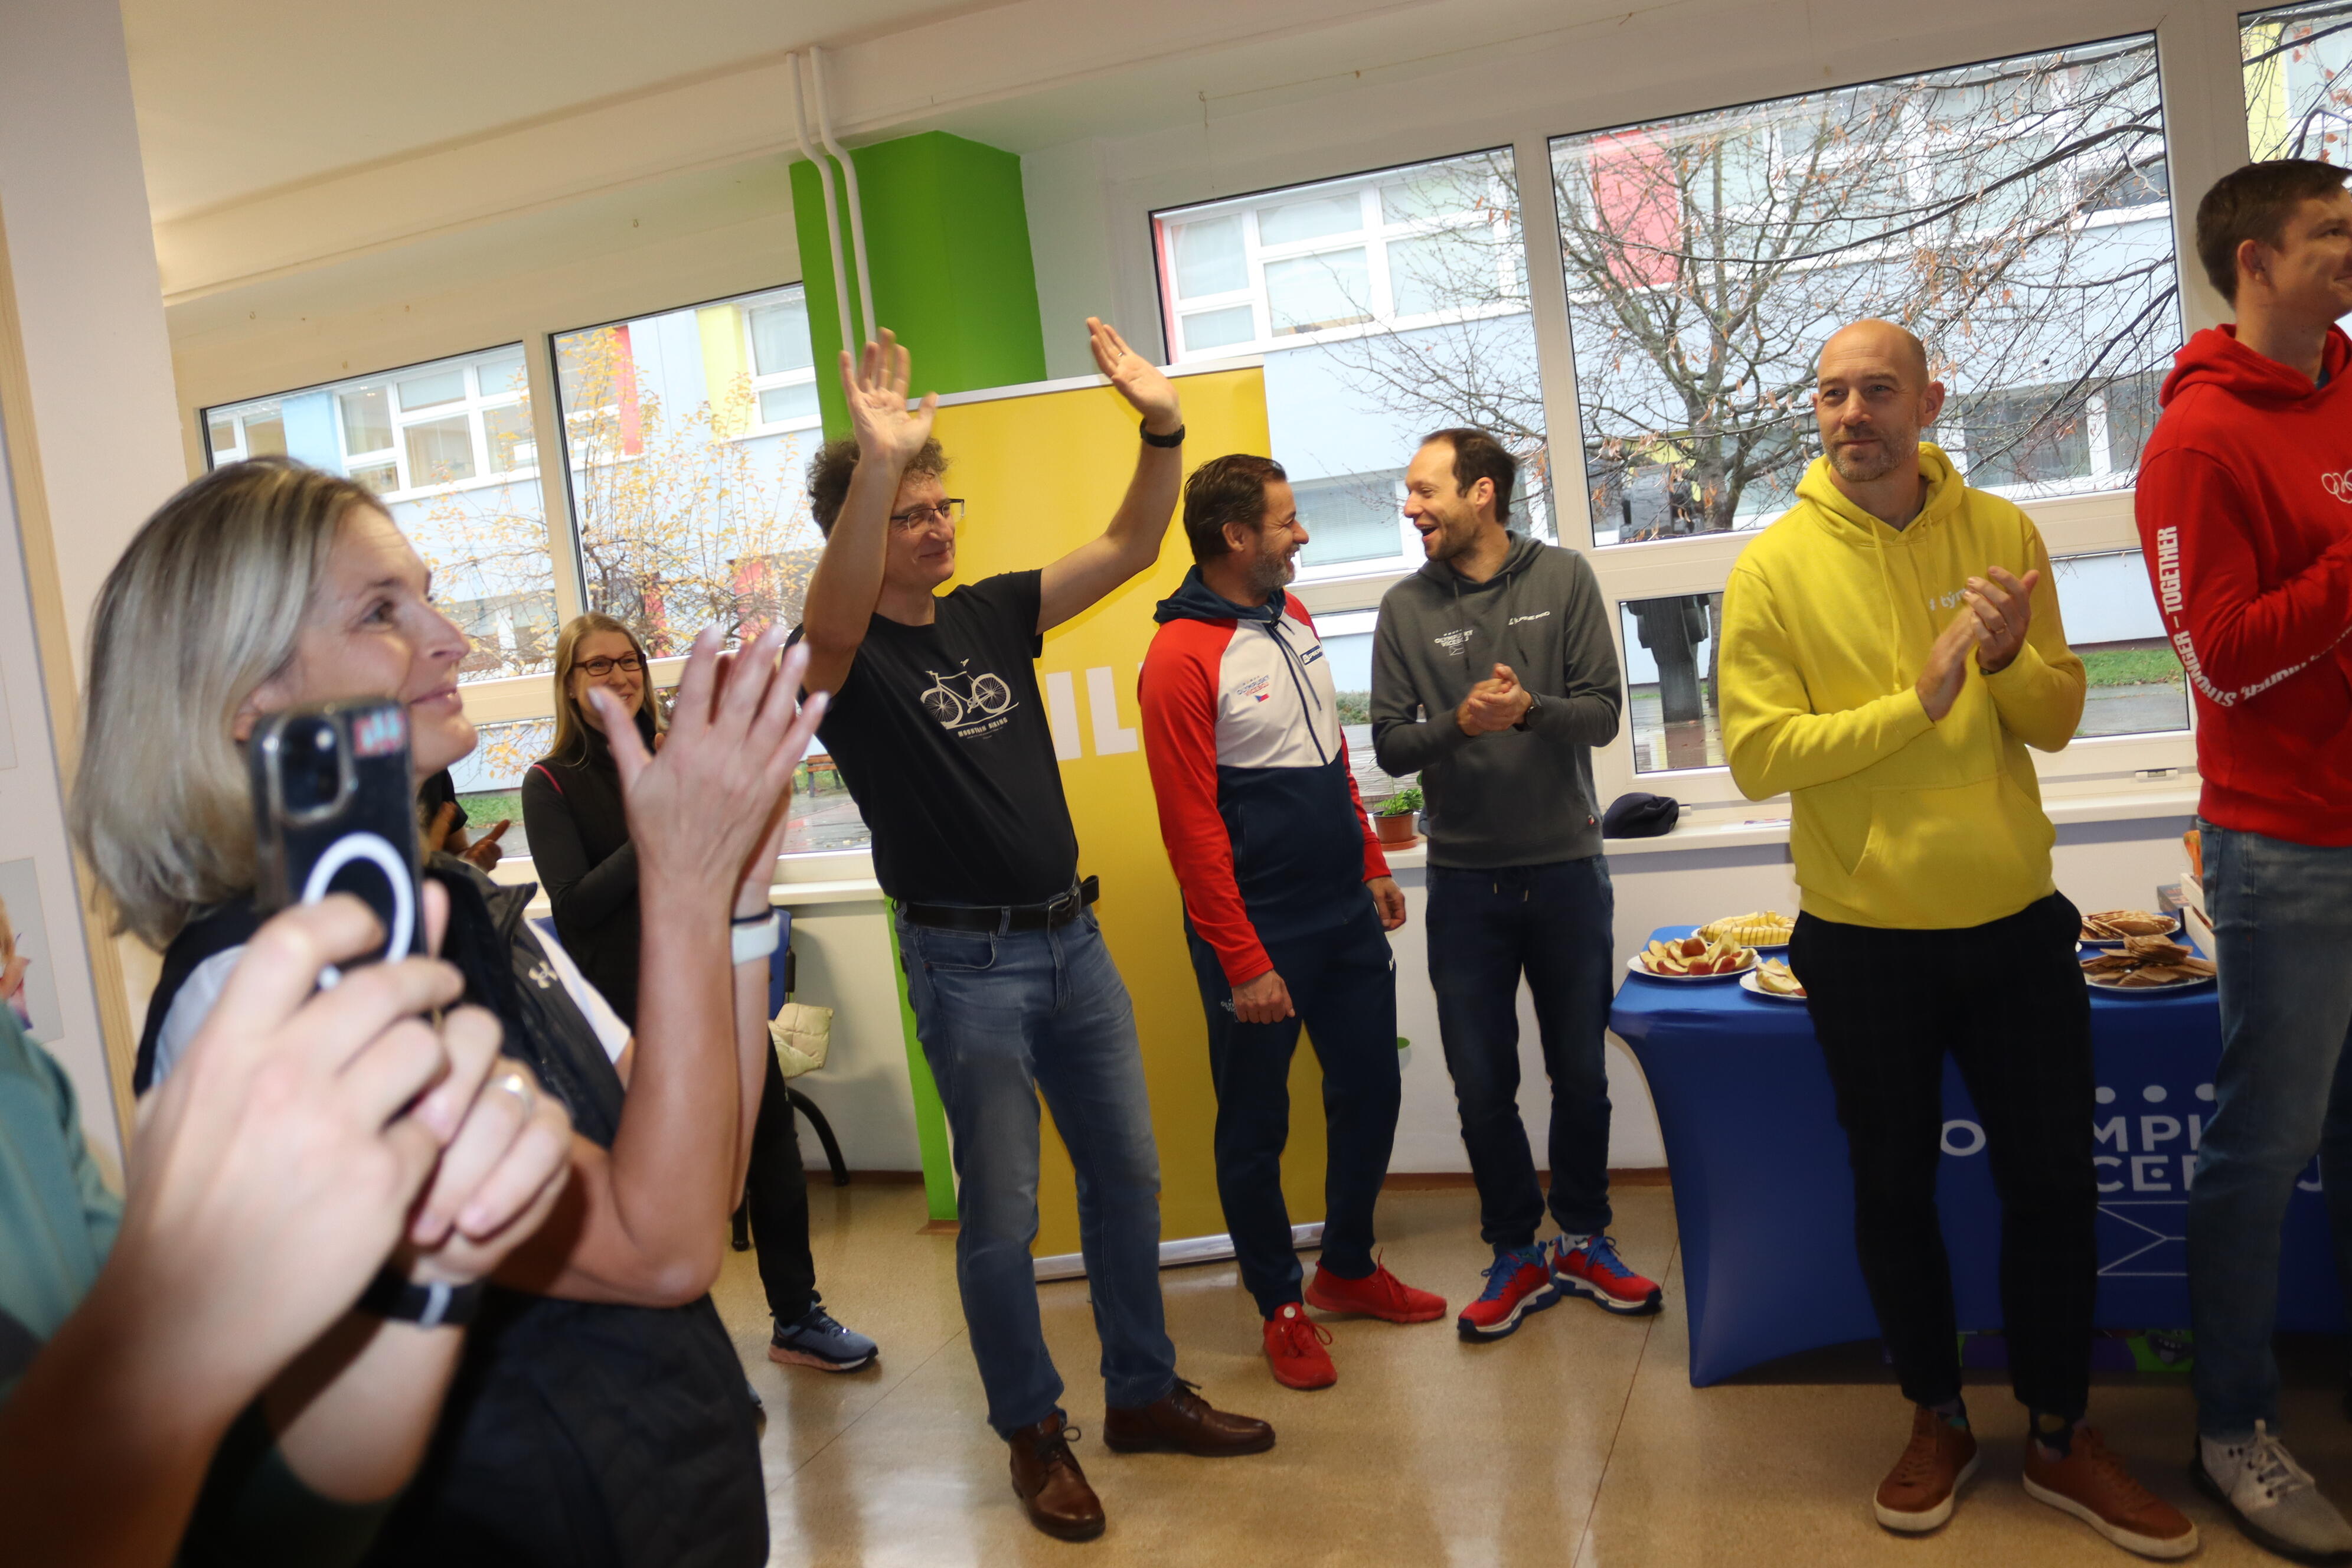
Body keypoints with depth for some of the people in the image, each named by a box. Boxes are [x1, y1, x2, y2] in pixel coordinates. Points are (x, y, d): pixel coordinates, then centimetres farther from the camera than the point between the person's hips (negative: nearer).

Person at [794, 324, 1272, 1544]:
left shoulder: (993, 613, 8)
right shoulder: (845, 654, -9)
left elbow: (1127, 549, 4)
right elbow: (831, 623, -33)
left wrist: (1162, 430, -13)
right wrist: (876, 464, -48)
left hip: (1071, 939, 6)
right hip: (966, 962, -6)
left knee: (1127, 1177, 14)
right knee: (1000, 1215, 3)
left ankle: (1143, 1394, 31)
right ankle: (1032, 1432, 23)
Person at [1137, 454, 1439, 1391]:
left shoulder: (1292, 618, 9)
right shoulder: (1182, 657, -16)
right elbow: (1192, 826, -18)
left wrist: (1372, 864, 16)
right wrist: (1243, 962, -18)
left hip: (1346, 913, 8)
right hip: (1259, 930, -8)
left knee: (1370, 1092, 15)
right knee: (1255, 1125, 7)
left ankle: (1347, 1268, 35)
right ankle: (1281, 1306, 25)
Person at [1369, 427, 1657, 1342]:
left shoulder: (1563, 579, -1)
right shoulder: (1406, 608, 1)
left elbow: (1603, 713, -5)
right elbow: (1390, 747, -2)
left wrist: (1531, 709, -24)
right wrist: (1460, 723, -21)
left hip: (1566, 867, 0)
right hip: (1464, 879, 0)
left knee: (1581, 1074, 11)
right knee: (1482, 1085, 6)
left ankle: (1585, 1242, 30)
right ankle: (1517, 1256, 24)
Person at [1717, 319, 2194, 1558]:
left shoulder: (2001, 533, 0)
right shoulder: (1776, 567, -8)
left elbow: (2057, 722, 2)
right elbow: (1756, 757, -16)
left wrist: (2009, 658, -18)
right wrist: (1918, 704, -21)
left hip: (2014, 922, 2)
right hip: (1864, 940, -2)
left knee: (2053, 1182, 12)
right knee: (1893, 1191, 12)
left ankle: (2060, 1438, 33)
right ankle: (1937, 1420, 35)